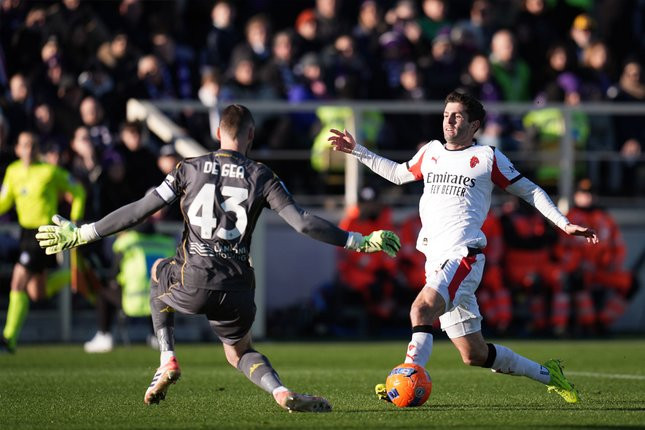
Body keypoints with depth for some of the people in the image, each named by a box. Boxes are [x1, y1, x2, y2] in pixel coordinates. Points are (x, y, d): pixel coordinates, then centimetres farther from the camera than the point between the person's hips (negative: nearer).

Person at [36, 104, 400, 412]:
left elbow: (140, 211, 0)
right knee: (240, 353, 27)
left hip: (192, 284, -1)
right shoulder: (262, 177, 2)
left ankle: (168, 361, 21)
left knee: (160, 273, 36)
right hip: (236, 288, 1)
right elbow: (304, 223, -6)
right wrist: (360, 241, 2)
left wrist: (80, 234, 8)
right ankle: (283, 393, -5)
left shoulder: (190, 169, 3)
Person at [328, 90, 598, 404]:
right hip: (436, 259, 6)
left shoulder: (488, 158, 4)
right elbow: (398, 174, 37)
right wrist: (357, 151, 33)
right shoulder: (431, 152, 19)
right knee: (474, 355, 6)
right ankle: (547, 374, 23)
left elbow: (529, 191, 11)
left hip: (463, 256, -6)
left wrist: (565, 225, 4)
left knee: (422, 308, -33)